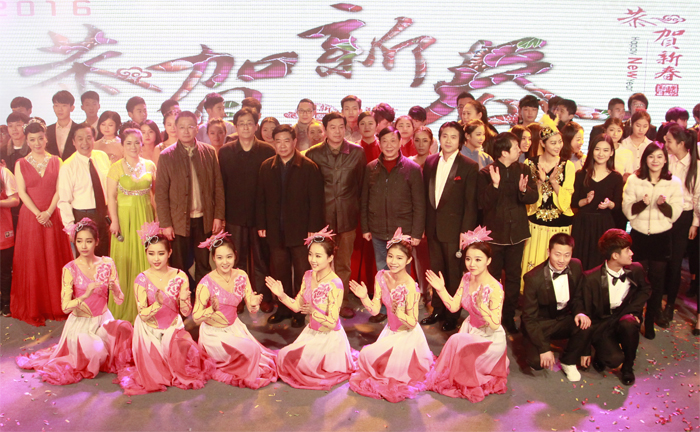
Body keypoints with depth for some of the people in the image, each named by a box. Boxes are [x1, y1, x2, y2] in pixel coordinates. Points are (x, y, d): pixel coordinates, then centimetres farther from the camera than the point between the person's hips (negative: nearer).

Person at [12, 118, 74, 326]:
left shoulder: (56, 161, 6)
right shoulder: (21, 164, 5)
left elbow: (59, 190, 0)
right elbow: (22, 192, -2)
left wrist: (49, 212, -12)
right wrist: (38, 213, -12)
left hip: (52, 217, 0)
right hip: (30, 218, 0)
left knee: (55, 260, 3)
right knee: (31, 262, 2)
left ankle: (57, 306, 13)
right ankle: (33, 309, 12)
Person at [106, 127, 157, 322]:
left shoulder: (150, 165, 5)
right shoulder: (116, 167, -3)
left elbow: (154, 193, 9)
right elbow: (111, 196, -6)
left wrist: (157, 217, 4)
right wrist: (114, 221, -13)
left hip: (145, 217, 3)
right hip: (125, 217, -2)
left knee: (145, 260, 6)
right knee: (125, 261, 3)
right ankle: (124, 310, 16)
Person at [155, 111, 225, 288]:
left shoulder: (209, 152, 4)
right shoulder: (166, 156, -2)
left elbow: (218, 186, 5)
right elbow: (161, 193, -3)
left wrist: (219, 216, 0)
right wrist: (165, 224, -7)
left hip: (204, 219, 2)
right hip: (179, 221, -1)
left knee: (204, 266, 10)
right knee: (180, 267, 6)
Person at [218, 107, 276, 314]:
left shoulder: (267, 151, -1)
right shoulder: (225, 152, 4)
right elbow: (221, 185, 4)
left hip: (261, 214, -1)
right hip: (235, 216, 1)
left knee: (262, 259, 8)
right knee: (237, 260, 10)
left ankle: (264, 297, 21)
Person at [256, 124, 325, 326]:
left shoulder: (309, 167, -4)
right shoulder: (266, 167, 7)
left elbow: (316, 200, -7)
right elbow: (261, 198, 9)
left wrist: (313, 229, -11)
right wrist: (261, 225, 3)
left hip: (300, 231, -3)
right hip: (276, 231, 3)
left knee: (302, 272, 4)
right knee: (279, 272, 11)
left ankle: (299, 311, 17)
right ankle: (283, 308, 24)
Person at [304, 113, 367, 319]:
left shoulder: (357, 152, 2)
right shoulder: (313, 153, 0)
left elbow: (362, 184, 8)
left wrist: (357, 209, 6)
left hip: (347, 216, 1)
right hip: (322, 216, -1)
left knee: (344, 264, 10)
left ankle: (343, 302, 22)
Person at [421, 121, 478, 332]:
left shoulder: (469, 166, -7)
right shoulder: (430, 162, 7)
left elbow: (471, 203, -8)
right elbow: (425, 194, 9)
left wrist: (466, 232, -12)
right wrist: (424, 223, 5)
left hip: (454, 228, -4)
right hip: (433, 227, 4)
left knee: (454, 273, 6)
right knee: (436, 270, 14)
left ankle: (452, 315, 21)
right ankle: (438, 310, 28)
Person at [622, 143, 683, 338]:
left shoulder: (674, 182, 0)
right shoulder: (634, 180, -1)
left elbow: (675, 214, -1)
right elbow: (627, 210, -3)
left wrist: (664, 205, -21)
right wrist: (642, 203, -21)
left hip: (662, 237, 0)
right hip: (639, 236, 0)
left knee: (657, 280, 4)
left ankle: (650, 321, 19)